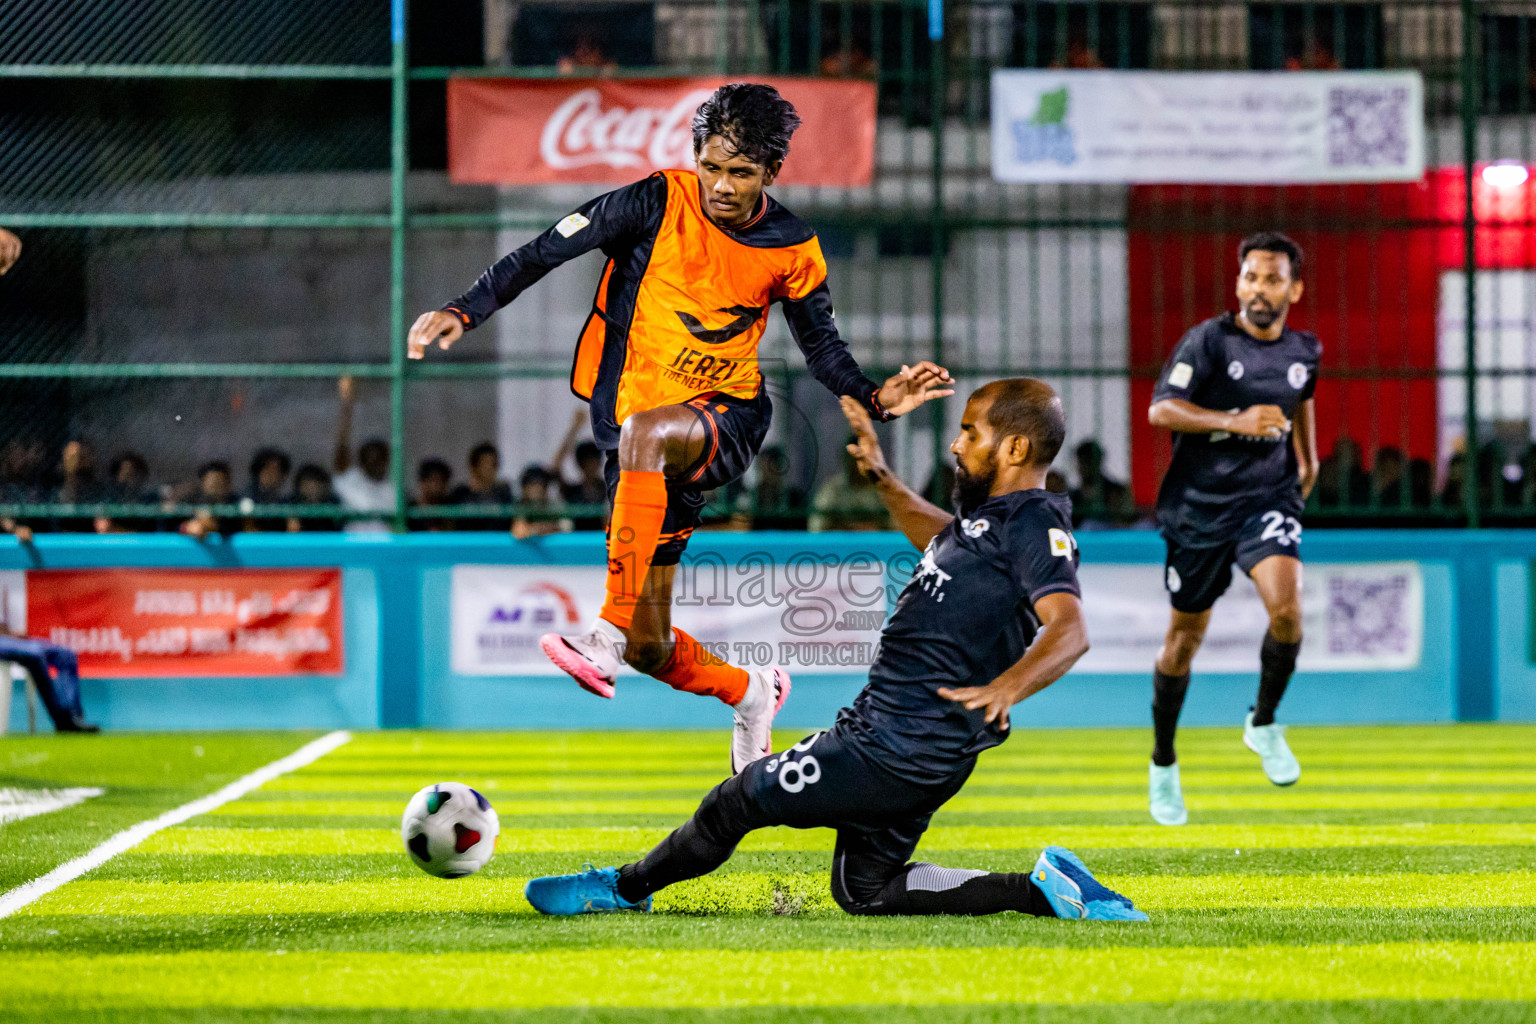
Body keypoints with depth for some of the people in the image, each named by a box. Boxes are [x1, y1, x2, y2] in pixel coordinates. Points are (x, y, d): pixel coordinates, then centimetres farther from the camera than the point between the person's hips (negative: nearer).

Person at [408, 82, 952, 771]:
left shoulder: (792, 249, -1)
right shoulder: (658, 204, -7)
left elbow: (820, 344, 14)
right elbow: (545, 253, -8)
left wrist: (875, 398, -3)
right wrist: (464, 313, -19)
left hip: (727, 422, -2)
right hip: (639, 448, 2)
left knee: (644, 433, -40)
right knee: (650, 649, 2)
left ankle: (609, 633, -43)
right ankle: (750, 692, 36)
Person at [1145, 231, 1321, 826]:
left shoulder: (1304, 351, 4)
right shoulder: (1209, 340, -11)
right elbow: (1160, 410, -21)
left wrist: (1308, 457, 34)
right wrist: (1235, 422, -32)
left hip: (1269, 496, 2)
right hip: (1200, 504, -2)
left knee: (1286, 608, -24)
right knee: (1185, 637, 7)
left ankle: (1263, 724, 1)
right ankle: (1163, 765, 27)